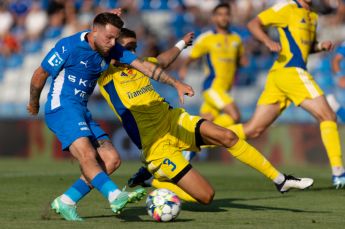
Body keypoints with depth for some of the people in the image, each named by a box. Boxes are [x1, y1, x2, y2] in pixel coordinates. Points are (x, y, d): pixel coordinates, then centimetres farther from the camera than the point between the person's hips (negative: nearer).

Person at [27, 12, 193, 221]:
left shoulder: (112, 50, 5)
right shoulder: (69, 47, -14)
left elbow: (144, 66, 0)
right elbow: (41, 74, -2)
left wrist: (176, 84, -9)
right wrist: (34, 103, 12)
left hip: (82, 112, 8)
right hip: (62, 108, -8)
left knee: (112, 160, -2)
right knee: (87, 154, -28)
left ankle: (66, 202, 2)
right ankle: (116, 197, -47)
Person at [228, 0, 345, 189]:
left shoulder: (313, 17, 22)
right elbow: (253, 24, -4)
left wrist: (321, 46, 12)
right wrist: (267, 41, -22)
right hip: (290, 71, -9)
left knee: (253, 129, 5)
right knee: (328, 117, -7)